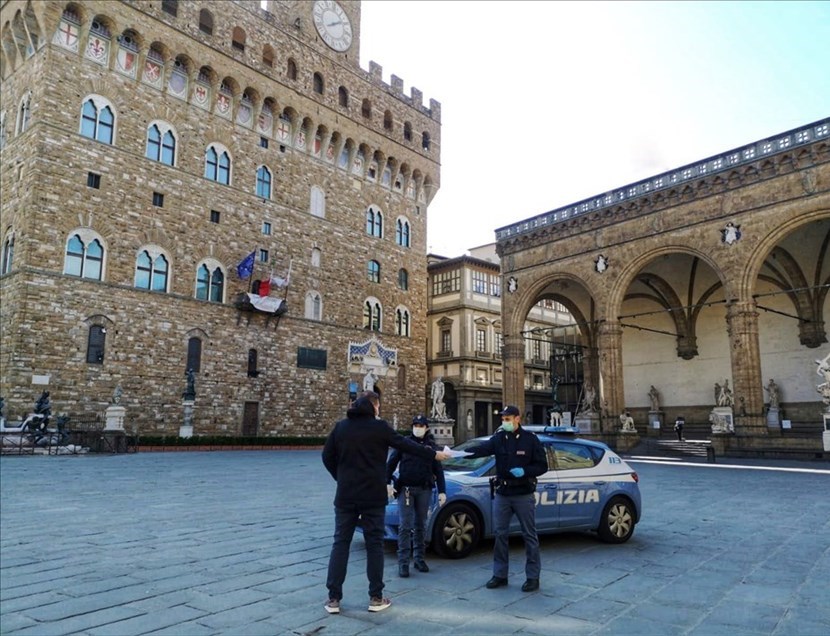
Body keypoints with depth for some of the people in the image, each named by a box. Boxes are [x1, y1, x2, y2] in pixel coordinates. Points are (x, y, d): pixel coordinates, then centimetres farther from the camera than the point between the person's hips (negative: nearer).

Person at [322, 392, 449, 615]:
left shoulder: (340, 427, 4)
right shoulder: (379, 427, -7)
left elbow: (327, 457, 9)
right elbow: (406, 444, 0)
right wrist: (433, 454, 12)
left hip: (345, 495, 3)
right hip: (373, 496, -3)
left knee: (340, 543, 8)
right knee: (374, 544, 7)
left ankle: (333, 599, 8)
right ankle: (376, 598, 12)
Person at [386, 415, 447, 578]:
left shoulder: (431, 445, 8)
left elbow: (438, 470, 9)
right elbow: (391, 463, 2)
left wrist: (442, 491, 4)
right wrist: (388, 483, -8)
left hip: (424, 490, 2)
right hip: (405, 489, -2)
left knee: (420, 525, 10)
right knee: (405, 526, -5)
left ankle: (419, 558, 21)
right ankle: (403, 562, -2)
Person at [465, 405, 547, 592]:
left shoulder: (530, 439, -5)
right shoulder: (498, 438, 1)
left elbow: (542, 466, -3)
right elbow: (481, 449, -17)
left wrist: (524, 471, -21)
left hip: (523, 495, -3)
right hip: (502, 495, 3)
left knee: (529, 535, 4)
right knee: (500, 534, 8)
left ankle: (533, 577, 15)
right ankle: (499, 575, 20)